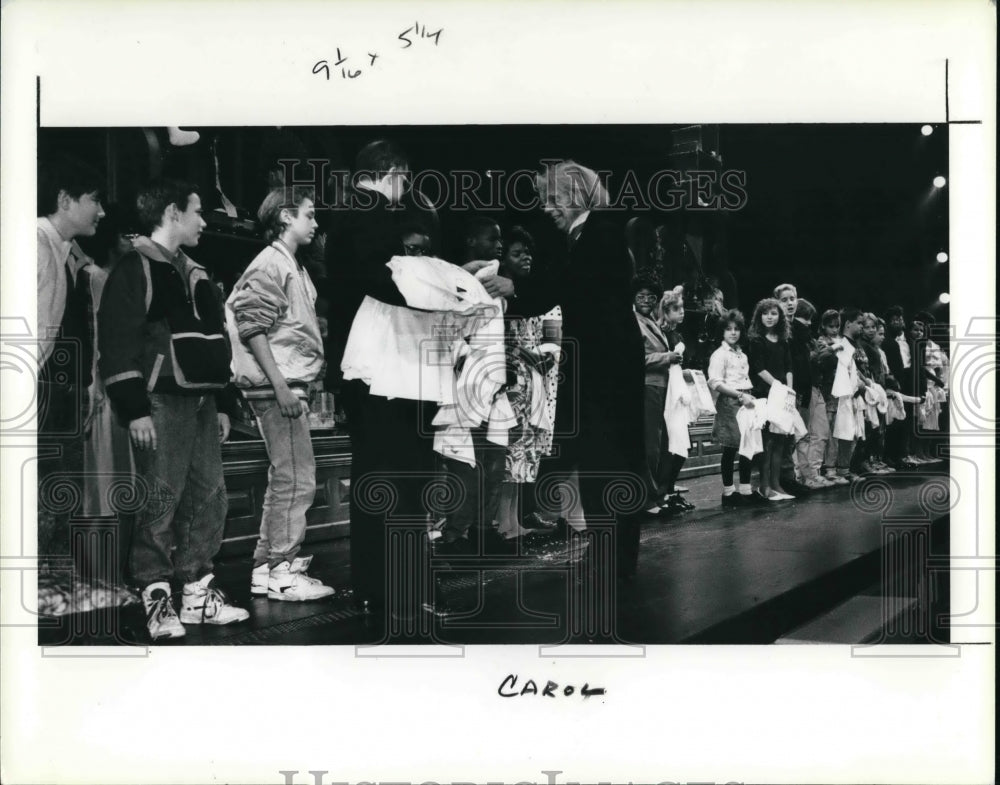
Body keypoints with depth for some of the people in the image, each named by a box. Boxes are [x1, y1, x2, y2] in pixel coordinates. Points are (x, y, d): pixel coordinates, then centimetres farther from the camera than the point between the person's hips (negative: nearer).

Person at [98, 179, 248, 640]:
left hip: (202, 401, 8)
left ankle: (197, 593, 16)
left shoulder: (194, 274, 21)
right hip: (162, 403, -8)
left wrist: (224, 403, 19)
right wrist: (134, 409, -18)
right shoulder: (135, 268, -5)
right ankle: (156, 600, 0)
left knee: (208, 497, 8)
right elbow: (118, 340, -12)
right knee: (161, 500, -8)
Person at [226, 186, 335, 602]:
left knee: (285, 478, 14)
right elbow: (253, 328, -17)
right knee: (296, 478, -8)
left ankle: (267, 567, 22)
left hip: (289, 384, 11)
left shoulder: (292, 267, 20)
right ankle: (282, 571, -1)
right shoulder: (270, 264, -10)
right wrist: (281, 385, -22)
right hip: (277, 385, -11)